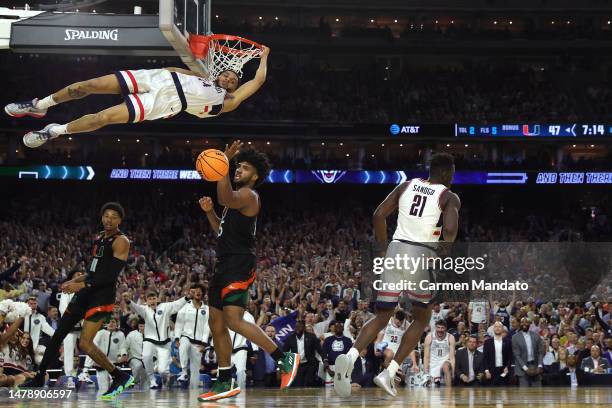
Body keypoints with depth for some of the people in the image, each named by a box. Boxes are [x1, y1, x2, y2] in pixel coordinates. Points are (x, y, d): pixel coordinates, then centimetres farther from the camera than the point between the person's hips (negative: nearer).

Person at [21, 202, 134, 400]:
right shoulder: (99, 238, 15)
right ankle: (39, 378, 24)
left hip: (102, 296, -9)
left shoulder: (121, 242, -11)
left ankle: (120, 377, -6)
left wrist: (82, 284, -20)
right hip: (85, 293, 9)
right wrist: (77, 280, 15)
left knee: (85, 343, -18)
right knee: (58, 334, 12)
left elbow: (111, 276, -19)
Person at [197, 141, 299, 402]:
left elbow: (226, 198, -32)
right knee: (216, 324, 10)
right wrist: (209, 212, 12)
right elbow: (222, 231, 27)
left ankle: (284, 359, -17)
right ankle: (226, 383, 15)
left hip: (239, 266, -10)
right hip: (225, 265, 10)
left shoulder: (248, 196, -9)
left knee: (233, 320, -21)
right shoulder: (237, 199, 22)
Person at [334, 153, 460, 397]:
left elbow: (379, 216, 8)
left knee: (381, 317, 8)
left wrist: (384, 249, 17)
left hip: (396, 251, 4)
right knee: (422, 319, 17)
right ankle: (389, 373, 3)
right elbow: (450, 229, -17)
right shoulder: (449, 197, 1)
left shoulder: (406, 187, 14)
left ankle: (350, 357, -21)